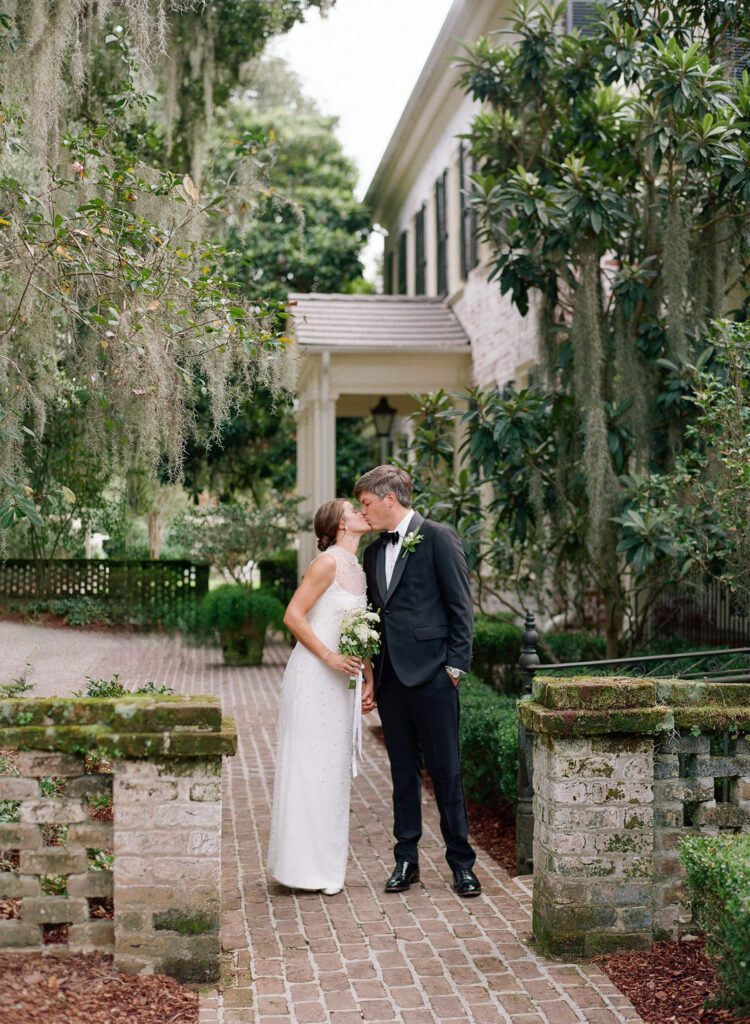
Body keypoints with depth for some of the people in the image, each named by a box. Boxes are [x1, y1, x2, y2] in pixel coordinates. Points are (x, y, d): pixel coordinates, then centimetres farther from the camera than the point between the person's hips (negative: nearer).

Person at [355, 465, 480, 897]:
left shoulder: (438, 538, -4)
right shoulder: (374, 552, 15)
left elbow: (462, 606, -6)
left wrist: (456, 666, -10)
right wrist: (370, 677, 13)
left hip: (431, 675, -6)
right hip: (391, 678, 6)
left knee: (446, 770, 0)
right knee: (403, 771, 11)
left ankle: (461, 862, 10)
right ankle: (406, 858, 19)